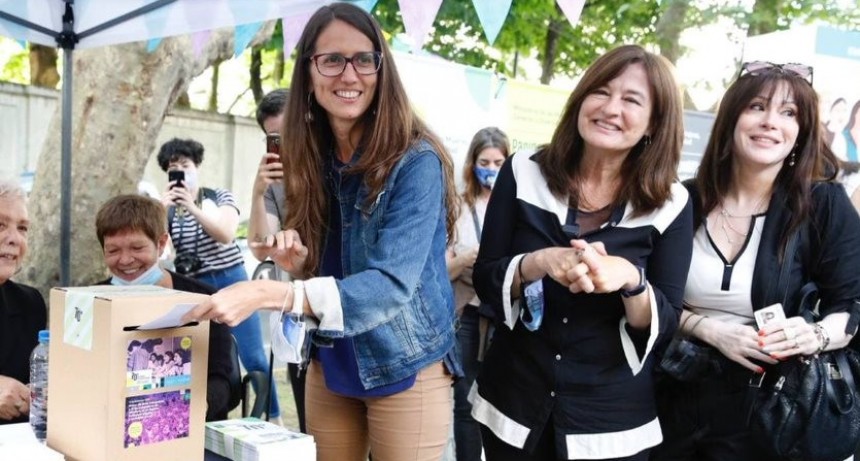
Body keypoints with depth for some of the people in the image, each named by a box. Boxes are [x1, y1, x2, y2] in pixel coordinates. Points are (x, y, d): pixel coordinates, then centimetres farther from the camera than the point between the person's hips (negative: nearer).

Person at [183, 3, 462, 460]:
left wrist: (269, 294, -38)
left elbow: (392, 285, -28)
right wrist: (297, 264, -15)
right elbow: (323, 271, 9)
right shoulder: (311, 160, 1)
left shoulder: (416, 162, -18)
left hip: (403, 369, -5)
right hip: (329, 366, 5)